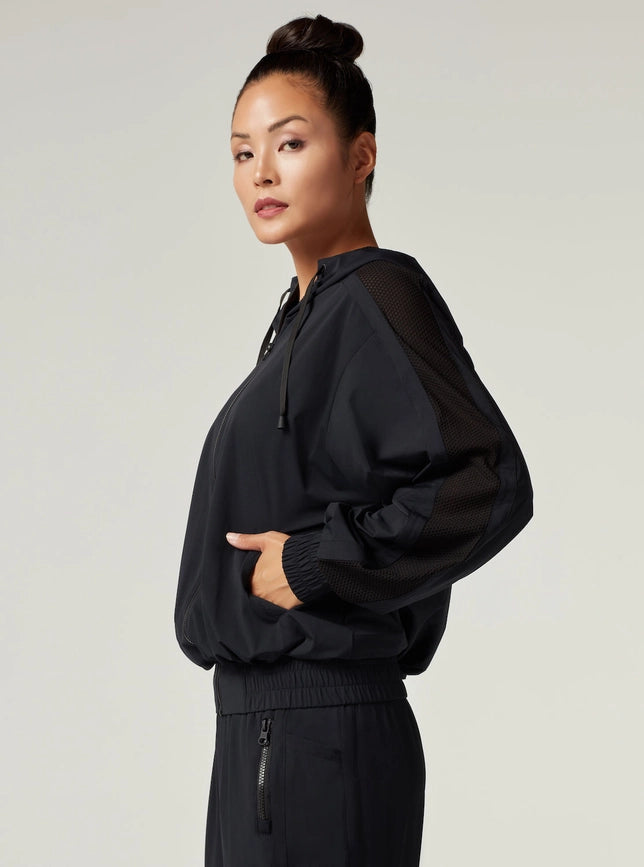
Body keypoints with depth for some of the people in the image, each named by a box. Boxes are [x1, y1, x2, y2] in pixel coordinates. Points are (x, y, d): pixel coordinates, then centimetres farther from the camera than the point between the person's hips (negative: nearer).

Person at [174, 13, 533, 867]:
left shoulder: (377, 300, -13)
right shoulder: (307, 311, 13)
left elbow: (490, 484, -25)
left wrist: (312, 566, -19)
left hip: (320, 736, -9)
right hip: (263, 719, 9)